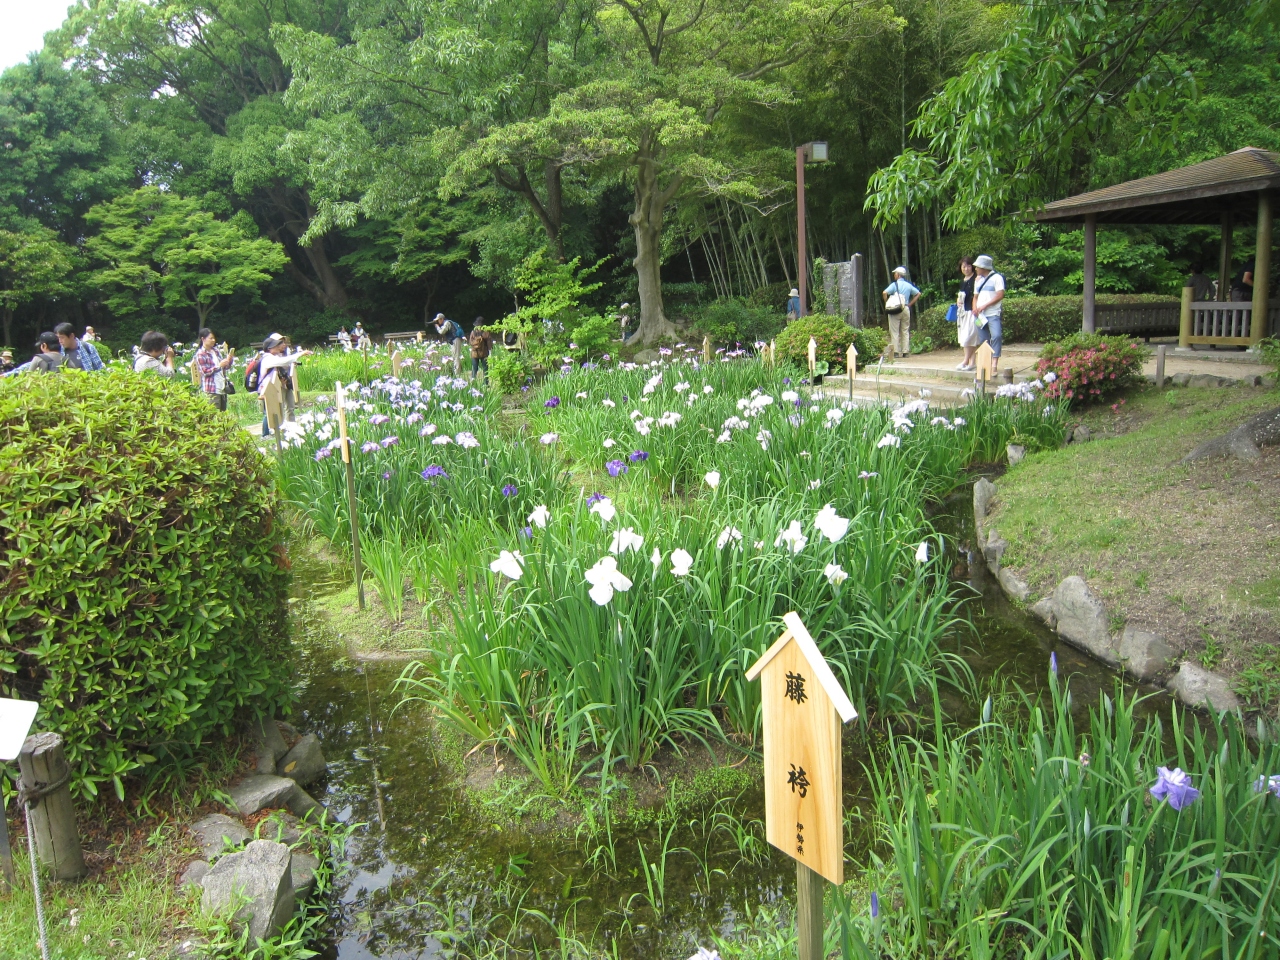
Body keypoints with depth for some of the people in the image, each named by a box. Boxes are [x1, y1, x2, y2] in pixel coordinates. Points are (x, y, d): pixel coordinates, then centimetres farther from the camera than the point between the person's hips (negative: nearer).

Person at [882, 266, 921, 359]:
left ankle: (895, 352, -5)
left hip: (895, 309, -5)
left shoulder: (894, 284, -6)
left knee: (894, 332, -1)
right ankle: (906, 352, 8)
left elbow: (884, 293, -19)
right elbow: (918, 294, 16)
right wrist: (910, 304, 15)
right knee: (905, 331, 9)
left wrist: (886, 303, -6)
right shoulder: (909, 285, 9)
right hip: (906, 309, 5)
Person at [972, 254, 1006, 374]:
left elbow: (1000, 295, -10)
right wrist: (975, 308, 0)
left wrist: (984, 306, -15)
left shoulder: (996, 278, -1)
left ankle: (994, 364, -25)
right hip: (980, 315, 7)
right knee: (983, 340, 5)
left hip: (993, 314, -7)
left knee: (996, 336, -22)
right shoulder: (978, 280, 19)